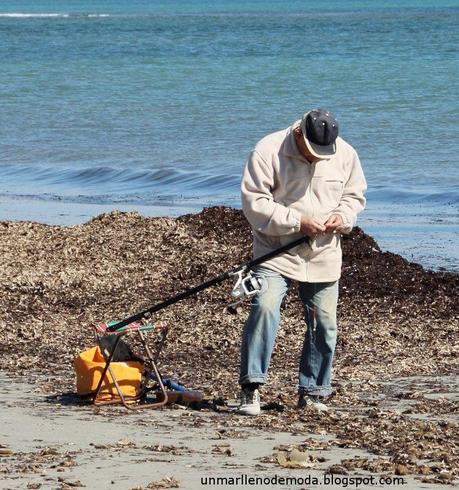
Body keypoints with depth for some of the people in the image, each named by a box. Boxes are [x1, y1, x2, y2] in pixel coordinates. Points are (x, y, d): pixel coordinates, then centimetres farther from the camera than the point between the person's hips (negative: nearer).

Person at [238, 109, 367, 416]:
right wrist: (298, 222, -21)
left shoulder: (345, 154, 1)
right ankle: (252, 388, -16)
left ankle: (312, 393, 20)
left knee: (324, 322, 5)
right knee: (265, 308, -21)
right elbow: (255, 202, -14)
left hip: (324, 255, 4)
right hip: (276, 251, -4)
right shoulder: (268, 151, -13)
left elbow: (355, 195, 15)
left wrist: (342, 217, -8)